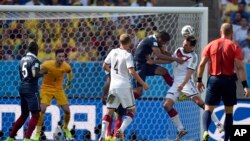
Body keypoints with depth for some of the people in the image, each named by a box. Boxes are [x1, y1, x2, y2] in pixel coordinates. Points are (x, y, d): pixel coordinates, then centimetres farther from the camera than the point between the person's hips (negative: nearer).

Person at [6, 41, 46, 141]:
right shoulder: (34, 60, -12)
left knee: (24, 115, 19)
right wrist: (43, 72, -6)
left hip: (22, 88, 8)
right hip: (31, 89, -8)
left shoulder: (22, 59, 13)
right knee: (35, 115, -6)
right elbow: (35, 75, -24)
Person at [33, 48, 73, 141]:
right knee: (42, 110, -19)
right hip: (47, 88, -3)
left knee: (67, 111, 0)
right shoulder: (47, 64, -24)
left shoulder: (66, 67, -14)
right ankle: (37, 133, -10)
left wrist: (69, 83, 17)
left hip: (59, 89, 3)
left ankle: (65, 128, 30)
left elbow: (70, 73, 12)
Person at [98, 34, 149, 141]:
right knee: (131, 110, 10)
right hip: (124, 86, -5)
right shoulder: (127, 55, -12)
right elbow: (132, 72, -21)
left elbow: (105, 66, 17)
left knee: (109, 111, 7)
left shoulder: (113, 52, 6)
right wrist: (143, 84, -15)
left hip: (113, 85, 5)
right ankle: (121, 130, -10)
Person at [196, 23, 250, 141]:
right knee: (229, 111, 11)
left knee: (208, 109, 4)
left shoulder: (211, 45, 4)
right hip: (228, 80, -1)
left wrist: (199, 80, 12)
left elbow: (202, 64, 2)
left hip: (214, 79, 1)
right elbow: (240, 67, -11)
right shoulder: (234, 47, -4)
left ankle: (205, 131, -23)